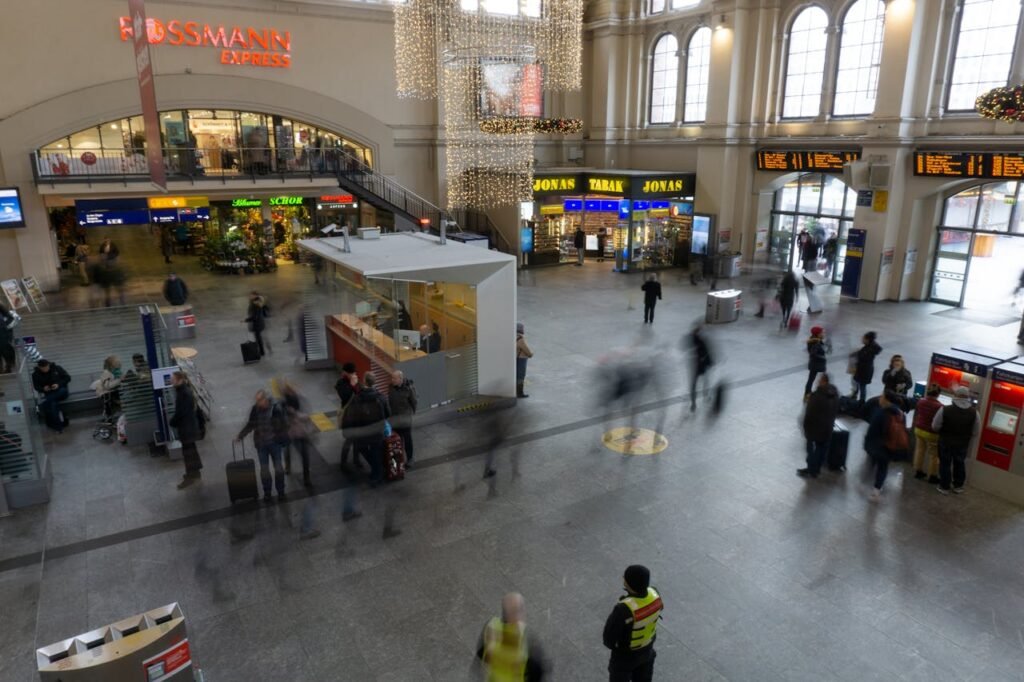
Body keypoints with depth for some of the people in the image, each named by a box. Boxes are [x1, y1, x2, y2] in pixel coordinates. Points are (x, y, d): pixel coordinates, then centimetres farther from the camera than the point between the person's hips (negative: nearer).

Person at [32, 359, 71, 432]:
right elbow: (36, 387, 9)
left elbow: (67, 378, 1)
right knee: (53, 403, -34)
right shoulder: (36, 374, 1)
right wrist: (43, 389, -14)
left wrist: (59, 384, -16)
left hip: (61, 391, -1)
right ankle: (59, 425, -27)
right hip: (49, 394, 1)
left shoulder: (57, 368, -3)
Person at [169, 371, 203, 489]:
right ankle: (195, 471, 34)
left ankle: (190, 476, 7)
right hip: (189, 424, 10)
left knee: (187, 450, -1)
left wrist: (172, 422, -8)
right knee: (190, 448, 20)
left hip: (186, 426, -10)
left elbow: (180, 412, -24)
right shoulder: (184, 390, 5)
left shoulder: (184, 393, -24)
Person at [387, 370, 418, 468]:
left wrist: (411, 413, 3)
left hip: (405, 418, -4)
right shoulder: (392, 387, -7)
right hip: (394, 417, 4)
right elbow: (389, 400, 6)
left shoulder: (409, 388, -20)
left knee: (407, 439, 8)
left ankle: (409, 459, 21)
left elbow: (413, 402, -8)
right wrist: (390, 412, 9)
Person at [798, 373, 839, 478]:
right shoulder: (835, 393, -3)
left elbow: (809, 414, -20)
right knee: (822, 449, 18)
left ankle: (811, 471, 20)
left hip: (815, 428, -7)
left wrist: (806, 428, -7)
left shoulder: (817, 396, -27)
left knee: (812, 450, 9)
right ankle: (816, 468, 33)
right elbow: (836, 411, 10)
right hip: (828, 428, 7)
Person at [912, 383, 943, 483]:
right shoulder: (939, 406, -23)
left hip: (919, 430, 6)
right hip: (931, 433, -6)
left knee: (920, 451, 18)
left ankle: (918, 472, 27)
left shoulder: (920, 402, -4)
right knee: (933, 455, 9)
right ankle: (932, 476, 17)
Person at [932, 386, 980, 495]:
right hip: (962, 444, 2)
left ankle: (944, 487, 18)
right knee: (959, 464, 21)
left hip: (946, 442, -2)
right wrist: (965, 436, 15)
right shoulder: (974, 412, -13)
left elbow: (935, 427, -12)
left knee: (945, 464, 11)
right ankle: (958, 486, 33)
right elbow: (975, 432, -4)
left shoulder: (945, 409, -20)